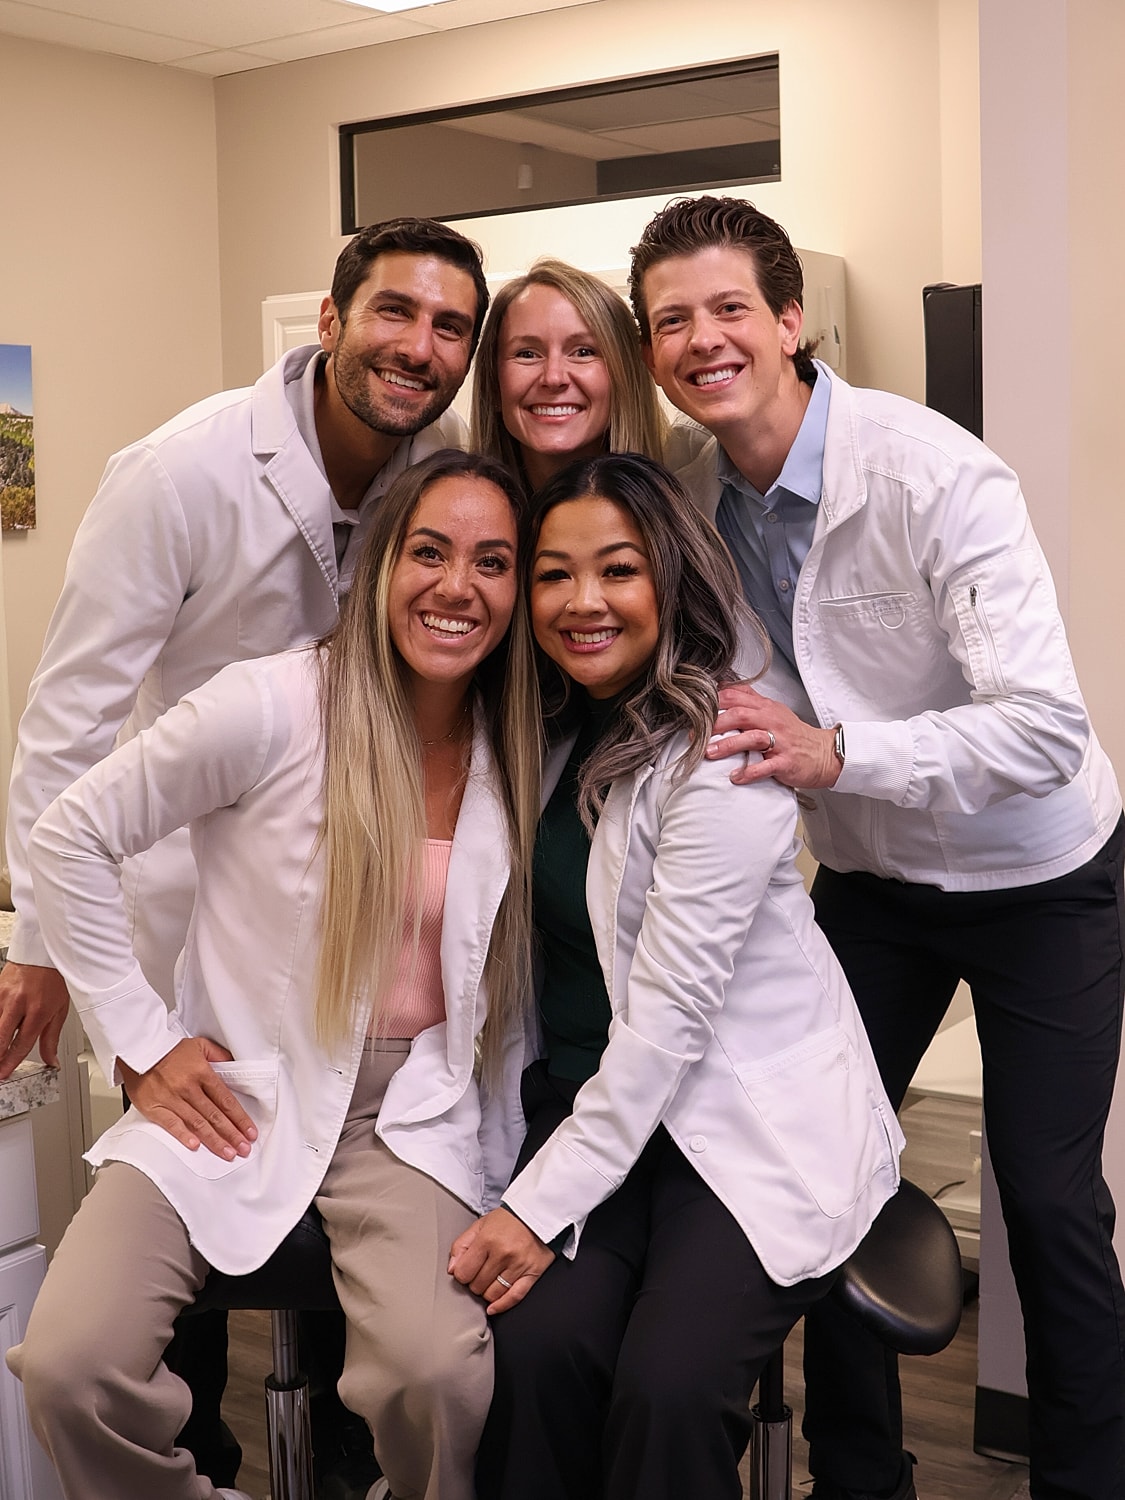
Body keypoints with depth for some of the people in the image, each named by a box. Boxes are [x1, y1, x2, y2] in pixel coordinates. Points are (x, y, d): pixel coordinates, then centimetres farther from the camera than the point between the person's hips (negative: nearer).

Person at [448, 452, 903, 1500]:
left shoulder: (723, 752, -15)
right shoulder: (546, 729, 6)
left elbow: (671, 1011, -18)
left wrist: (541, 1204, -17)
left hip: (752, 1113, -5)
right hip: (591, 1097, 5)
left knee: (668, 1385, -26)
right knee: (539, 1342, -22)